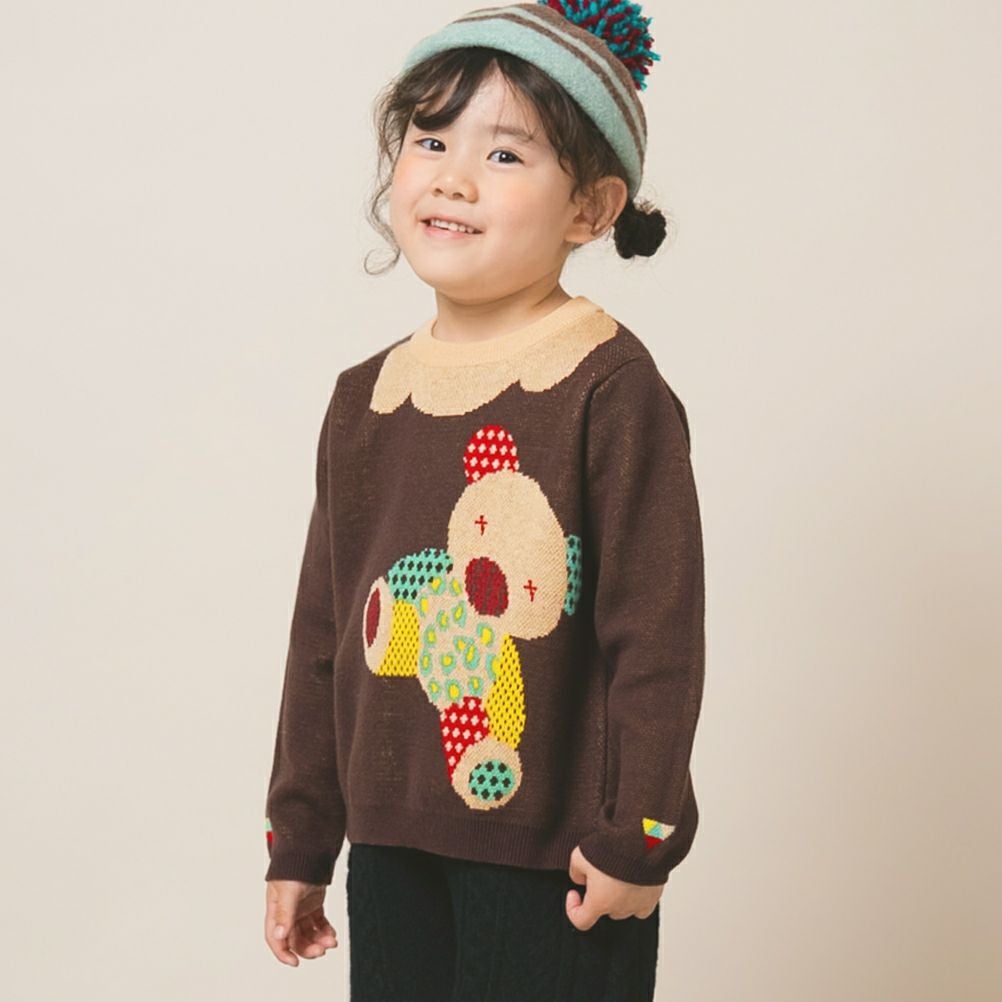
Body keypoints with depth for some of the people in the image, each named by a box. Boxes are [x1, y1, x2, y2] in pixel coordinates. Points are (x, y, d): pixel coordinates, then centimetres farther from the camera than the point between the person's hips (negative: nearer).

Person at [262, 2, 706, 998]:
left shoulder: (610, 385, -11)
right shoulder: (365, 397, 6)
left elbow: (658, 626, -12)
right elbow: (324, 629, 12)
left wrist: (638, 837, -12)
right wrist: (299, 840, 15)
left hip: (553, 859, -5)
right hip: (391, 847, 5)